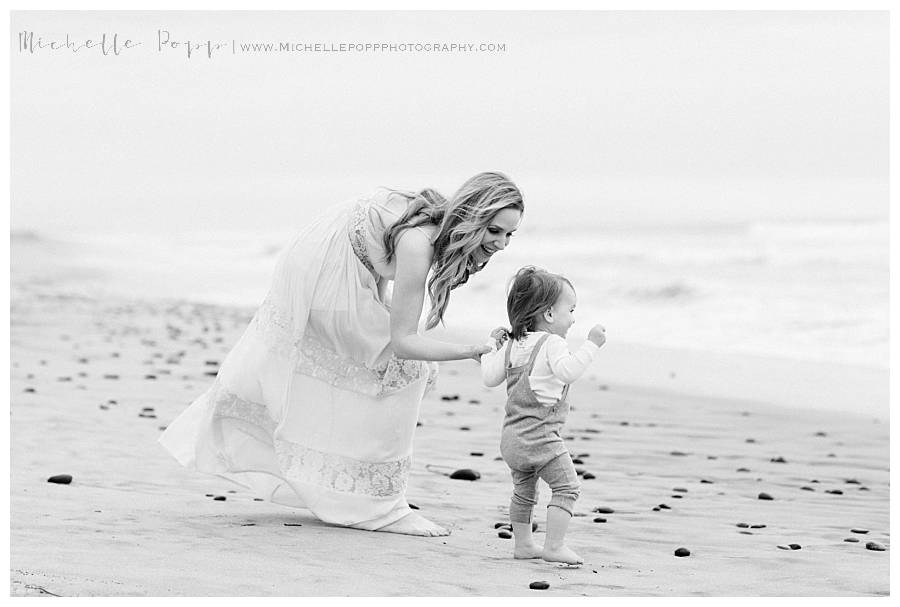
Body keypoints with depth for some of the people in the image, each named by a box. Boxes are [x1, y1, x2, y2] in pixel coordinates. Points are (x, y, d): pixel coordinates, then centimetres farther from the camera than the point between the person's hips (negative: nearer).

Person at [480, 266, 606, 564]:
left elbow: (490, 377, 13)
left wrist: (491, 347, 26)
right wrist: (591, 344, -28)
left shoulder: (513, 345, 12)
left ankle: (522, 543, 28)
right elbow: (567, 370, -29)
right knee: (566, 487, -4)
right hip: (540, 435, -9)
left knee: (524, 491, 22)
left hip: (512, 437, 9)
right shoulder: (552, 344, -12)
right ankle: (554, 545, -10)